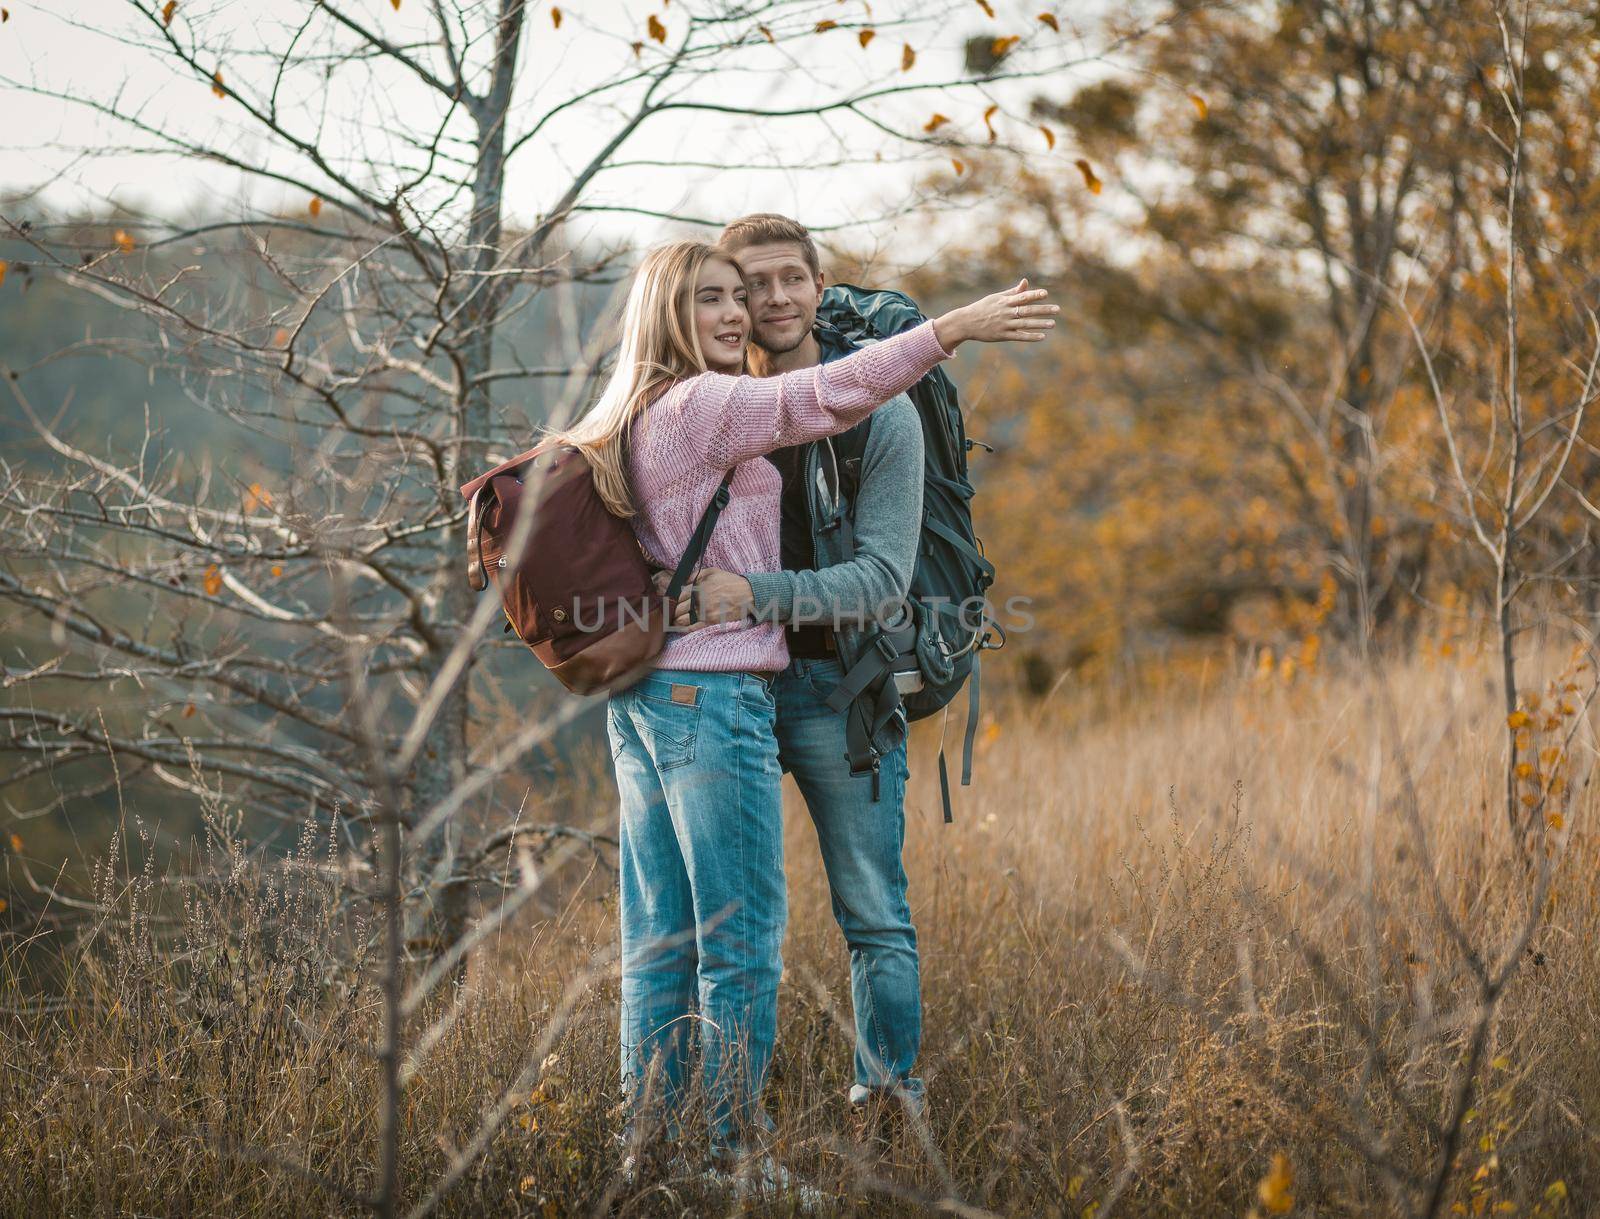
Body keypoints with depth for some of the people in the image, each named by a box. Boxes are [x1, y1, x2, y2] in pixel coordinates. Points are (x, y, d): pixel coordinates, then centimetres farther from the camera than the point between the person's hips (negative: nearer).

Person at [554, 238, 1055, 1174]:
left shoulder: (625, 422, 16)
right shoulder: (701, 404, -11)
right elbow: (828, 395, -21)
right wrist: (954, 328, -27)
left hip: (641, 698, 10)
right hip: (712, 691, -10)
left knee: (659, 941, 10)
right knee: (742, 942, -7)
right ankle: (736, 1147, -7)